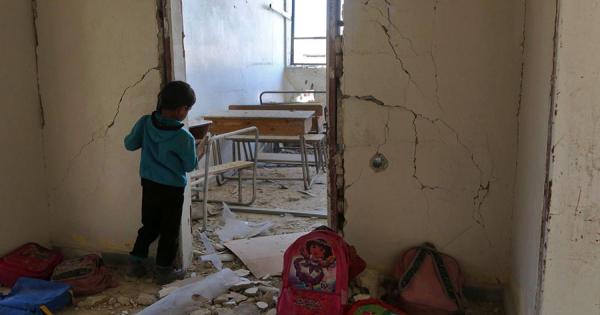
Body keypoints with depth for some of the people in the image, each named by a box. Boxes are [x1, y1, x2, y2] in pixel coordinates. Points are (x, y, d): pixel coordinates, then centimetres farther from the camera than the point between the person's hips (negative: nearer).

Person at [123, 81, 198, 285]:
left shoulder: (145, 122, -9)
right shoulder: (184, 138, -21)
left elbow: (129, 144, 4)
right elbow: (190, 166, -8)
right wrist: (198, 147, 8)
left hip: (148, 184, 5)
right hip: (172, 189, -5)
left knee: (149, 226, 22)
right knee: (169, 231, 11)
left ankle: (135, 263, 28)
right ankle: (164, 271, 20)